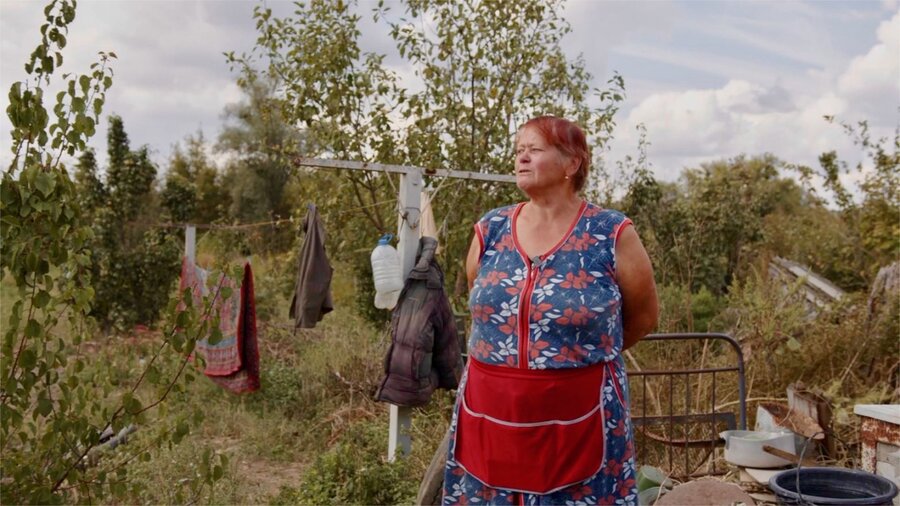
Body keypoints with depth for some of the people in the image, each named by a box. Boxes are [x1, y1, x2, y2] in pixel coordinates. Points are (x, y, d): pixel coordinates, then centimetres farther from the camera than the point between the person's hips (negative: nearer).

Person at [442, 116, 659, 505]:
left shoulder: (612, 235, -7)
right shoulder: (489, 230, 3)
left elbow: (643, 316, 5)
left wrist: (586, 354, 9)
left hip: (579, 421, -3)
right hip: (490, 417, 4)